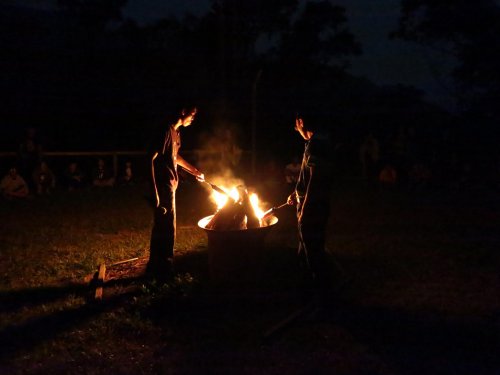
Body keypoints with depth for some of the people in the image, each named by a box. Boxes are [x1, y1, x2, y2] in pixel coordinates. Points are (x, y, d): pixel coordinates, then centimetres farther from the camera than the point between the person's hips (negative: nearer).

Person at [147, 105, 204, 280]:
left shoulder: (176, 132, 11)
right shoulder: (166, 131, -17)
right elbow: (151, 159, -21)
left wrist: (194, 171, 36)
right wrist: (154, 191, -24)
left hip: (170, 186, 9)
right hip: (163, 187, -9)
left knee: (160, 227, 16)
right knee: (166, 228, -2)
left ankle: (155, 266, 26)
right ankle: (163, 269, 9)